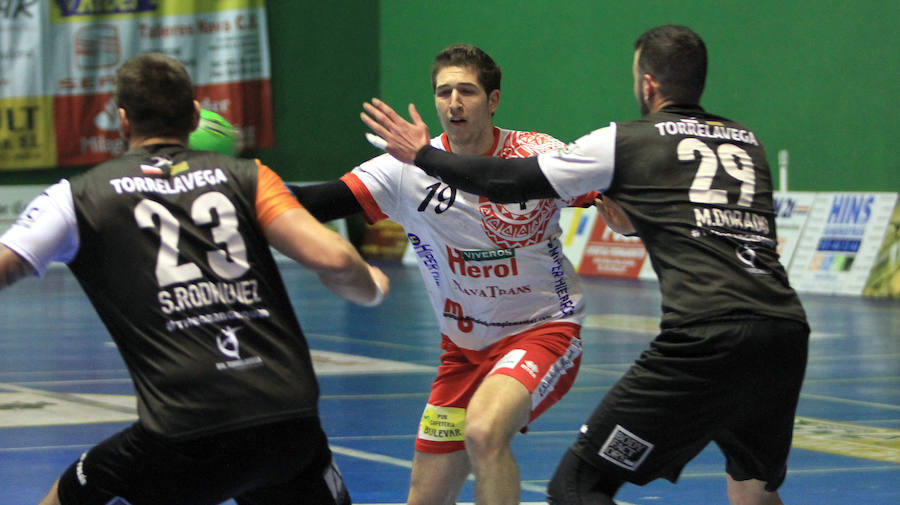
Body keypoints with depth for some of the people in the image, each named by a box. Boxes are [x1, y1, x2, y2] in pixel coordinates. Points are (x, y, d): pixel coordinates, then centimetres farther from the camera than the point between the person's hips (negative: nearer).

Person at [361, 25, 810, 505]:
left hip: (705, 339, -6)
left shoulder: (625, 141, 10)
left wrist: (421, 155, 28)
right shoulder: (748, 141, 24)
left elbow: (511, 182, 14)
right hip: (787, 330, 6)